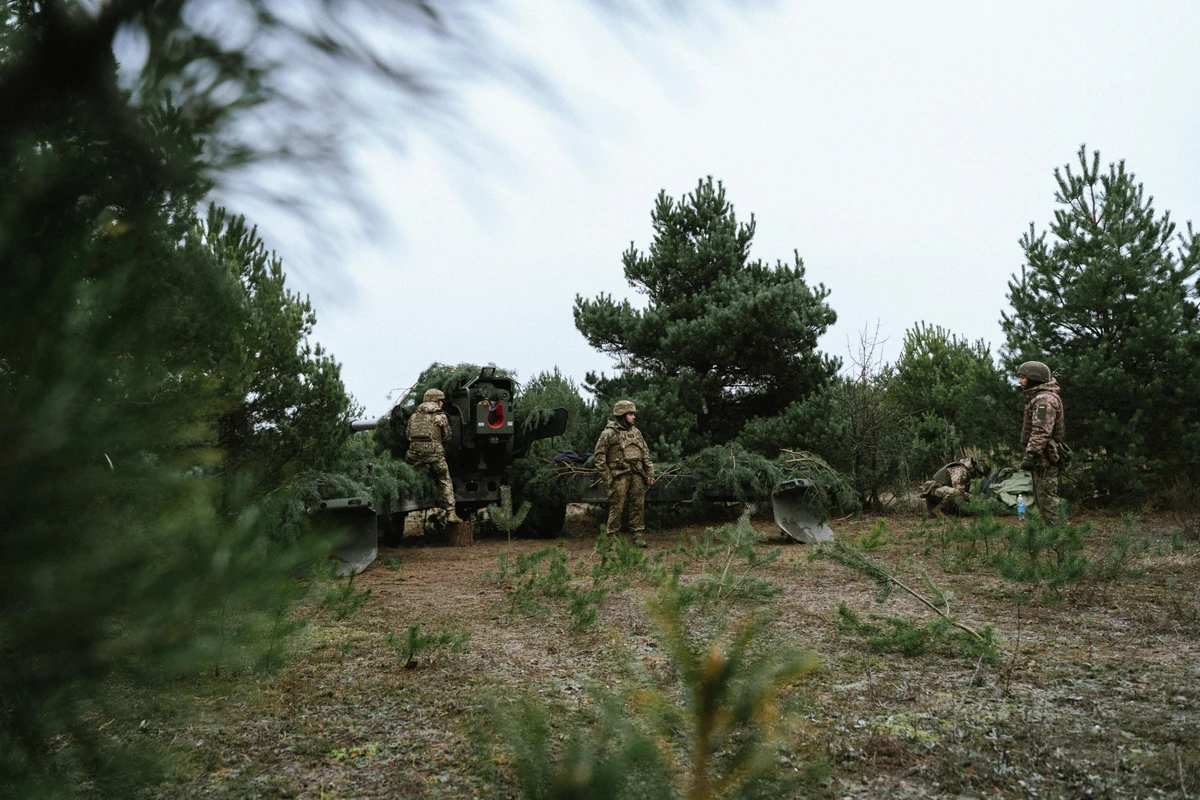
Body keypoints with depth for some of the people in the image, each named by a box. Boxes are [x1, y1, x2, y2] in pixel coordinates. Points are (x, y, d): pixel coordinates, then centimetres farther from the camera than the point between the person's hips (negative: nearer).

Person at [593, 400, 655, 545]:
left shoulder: (636, 432, 17)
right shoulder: (609, 433, -3)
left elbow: (646, 454, 18)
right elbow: (599, 457, -5)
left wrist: (650, 474, 10)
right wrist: (607, 478, -9)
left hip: (637, 476, 6)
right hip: (619, 476, -6)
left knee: (638, 505, 5)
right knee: (617, 507, -5)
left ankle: (638, 535, 13)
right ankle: (613, 537, 3)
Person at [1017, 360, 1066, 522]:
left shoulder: (1044, 399, -17)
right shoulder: (1038, 396, 17)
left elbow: (1041, 431, -25)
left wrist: (1030, 455, -25)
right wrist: (1032, 454, 22)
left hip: (1044, 456, -11)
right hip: (1043, 456, 11)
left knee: (1046, 497, -7)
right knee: (1041, 497, 16)